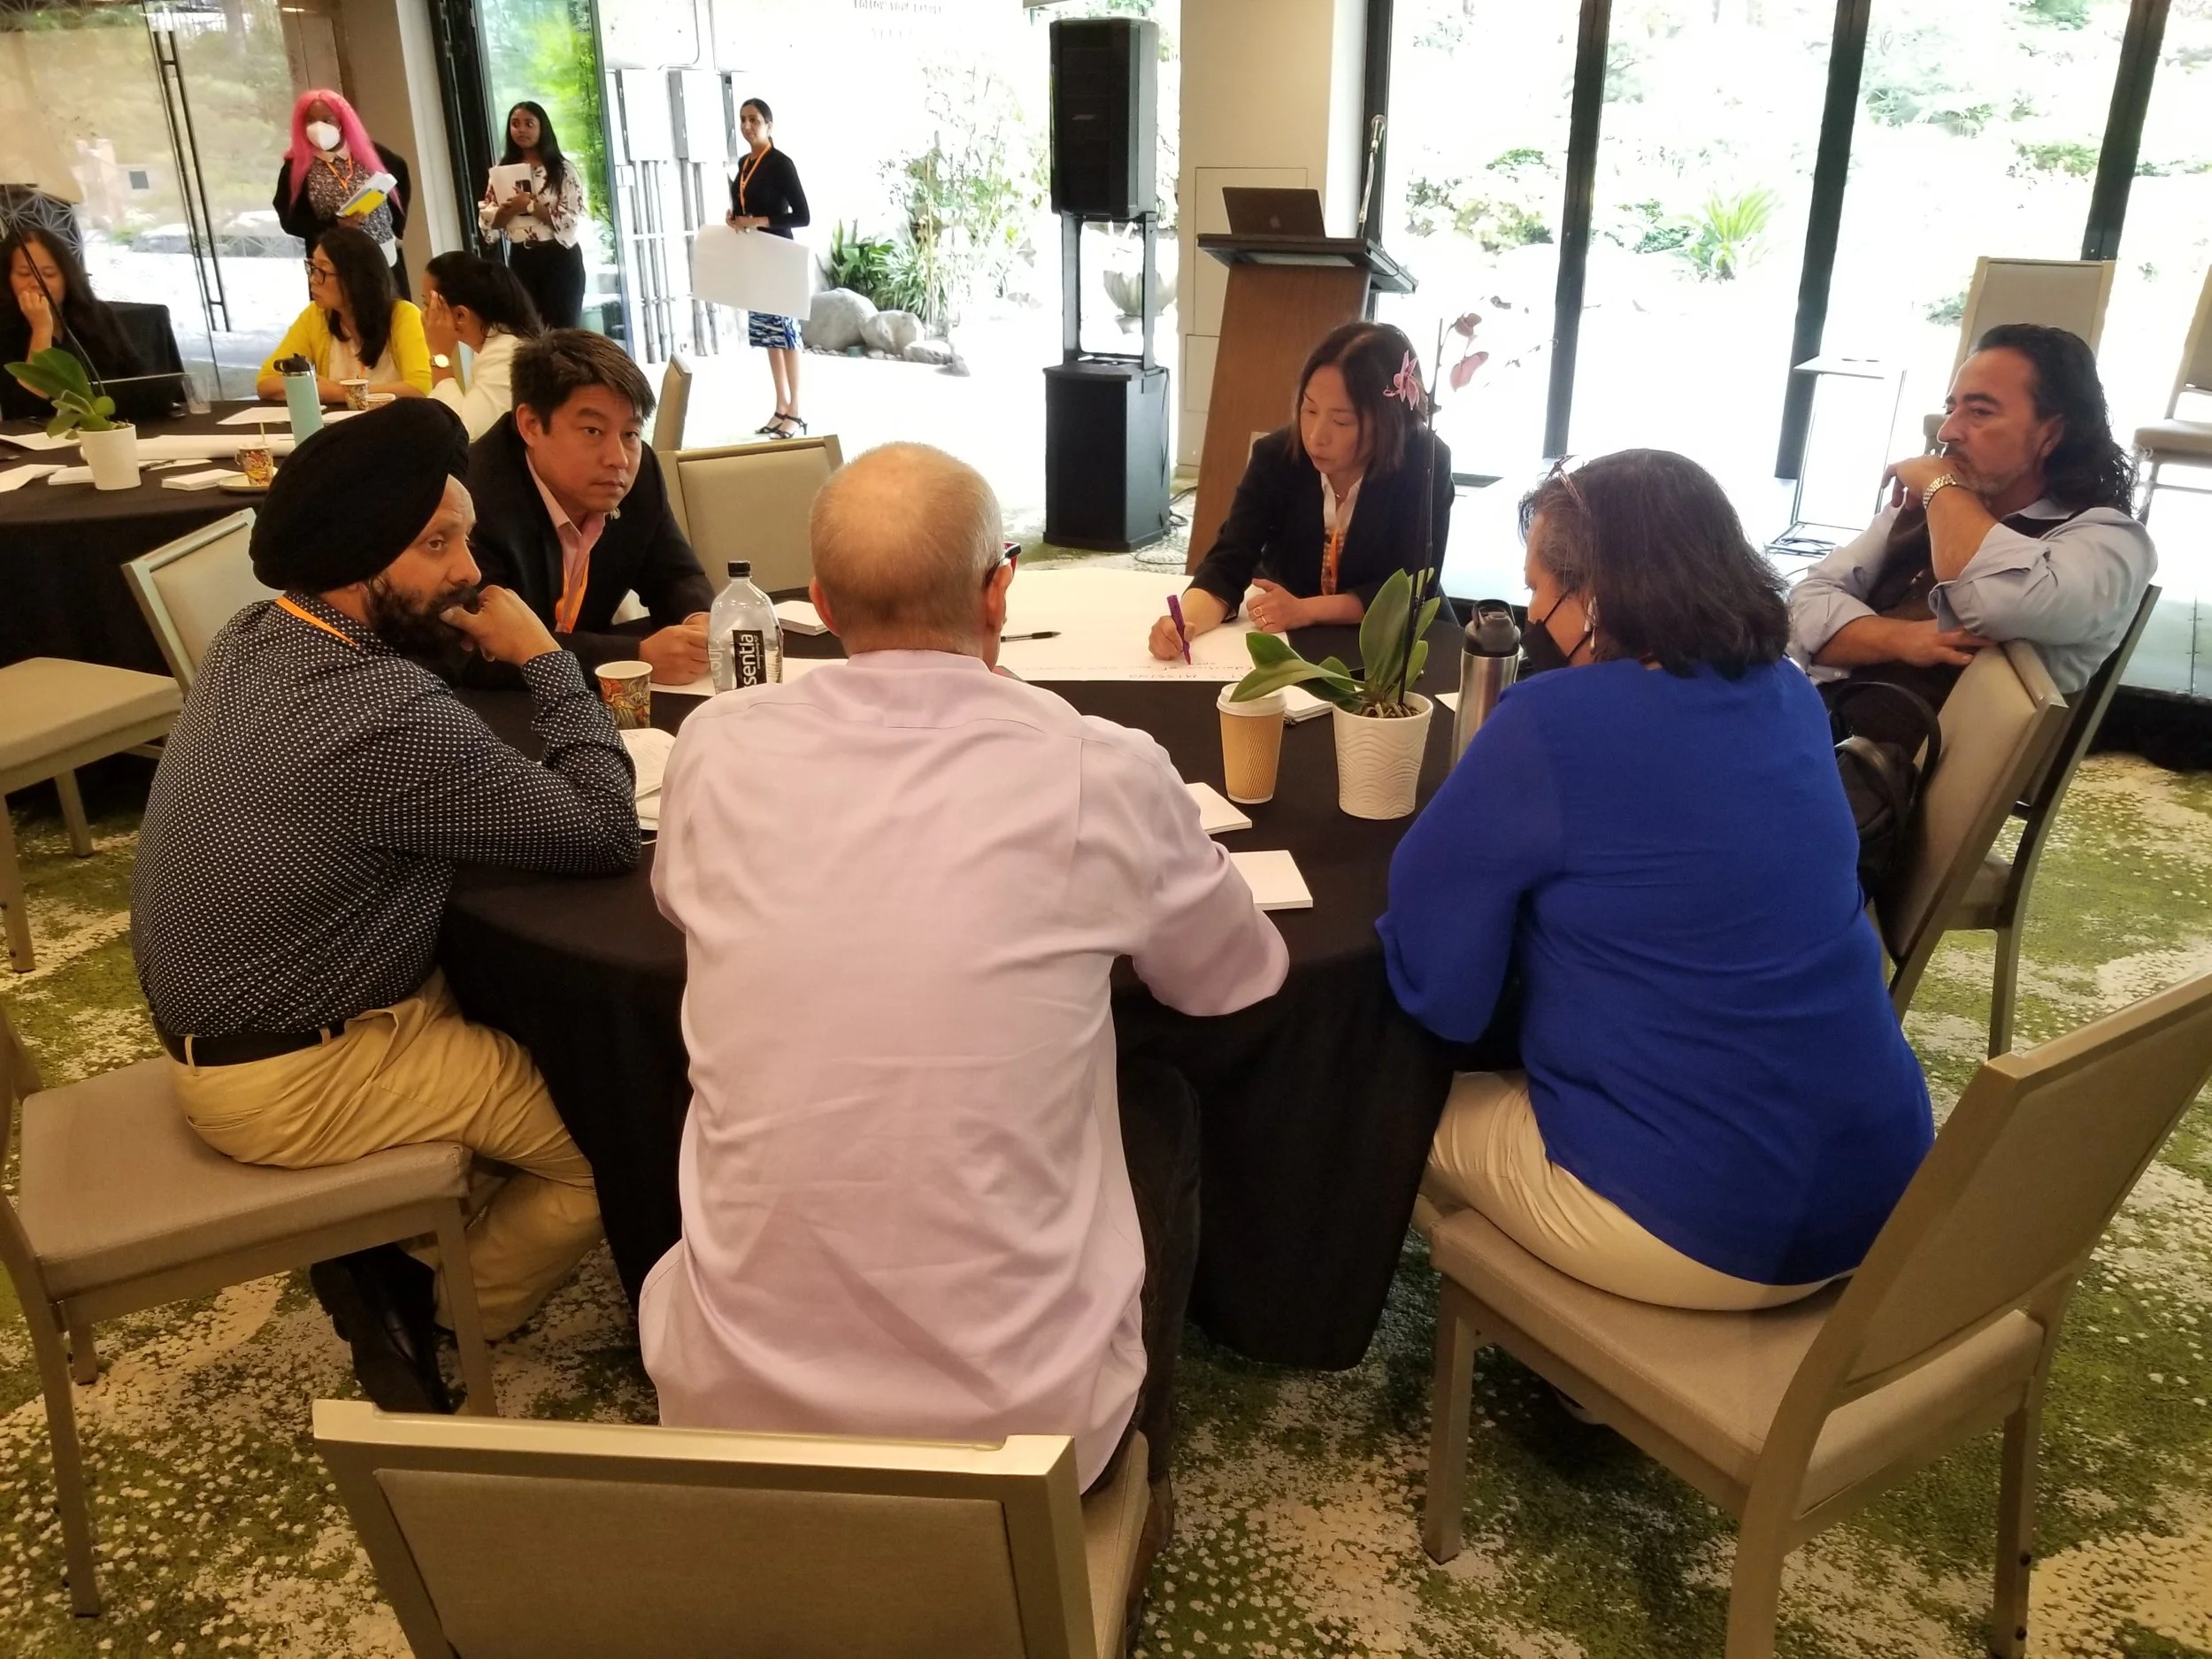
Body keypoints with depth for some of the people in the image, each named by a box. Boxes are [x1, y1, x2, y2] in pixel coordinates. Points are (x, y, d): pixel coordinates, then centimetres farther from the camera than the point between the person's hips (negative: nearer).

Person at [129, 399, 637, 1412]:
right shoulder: (387, 717, -31)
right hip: (297, 1081, -10)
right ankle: (430, 1321, 14)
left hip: (213, 1026, 10)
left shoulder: (254, 638, -1)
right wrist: (545, 659, -14)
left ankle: (401, 1272, 17)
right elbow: (605, 834, -24)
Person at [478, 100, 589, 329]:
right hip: (520, 259, 4)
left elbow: (571, 220, -12)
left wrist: (530, 206, -19)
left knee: (562, 331, -3)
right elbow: (486, 220, 3)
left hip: (559, 258, -4)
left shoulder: (563, 170, -2)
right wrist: (512, 208, -16)